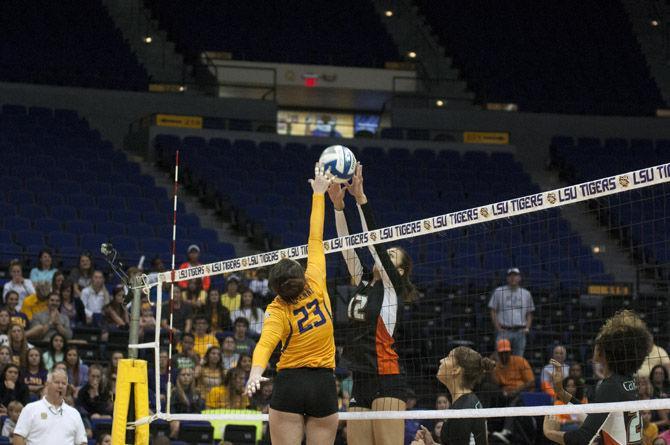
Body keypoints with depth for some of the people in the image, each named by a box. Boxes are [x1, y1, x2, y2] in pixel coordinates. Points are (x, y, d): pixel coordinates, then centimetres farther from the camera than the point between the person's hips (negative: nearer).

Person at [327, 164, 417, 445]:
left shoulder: (392, 287, -1)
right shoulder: (363, 283, 17)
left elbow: (376, 240, -10)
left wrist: (361, 198, -14)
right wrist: (338, 204, 0)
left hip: (387, 382, -8)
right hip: (360, 382, 8)